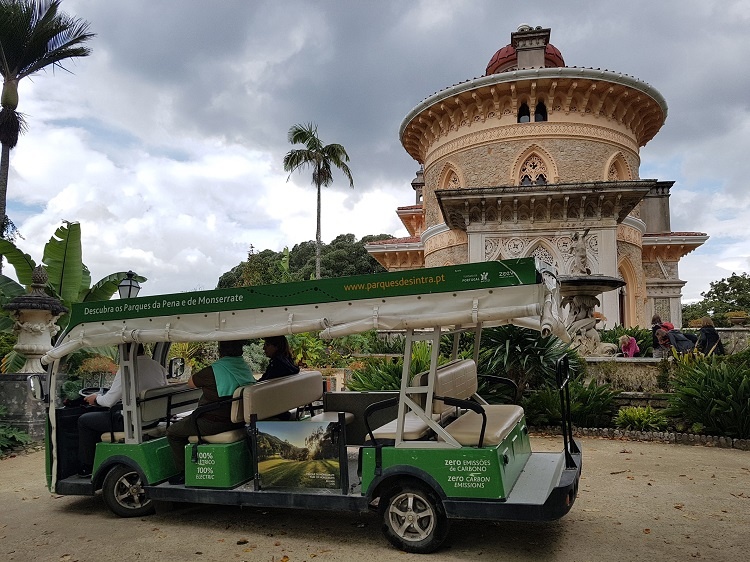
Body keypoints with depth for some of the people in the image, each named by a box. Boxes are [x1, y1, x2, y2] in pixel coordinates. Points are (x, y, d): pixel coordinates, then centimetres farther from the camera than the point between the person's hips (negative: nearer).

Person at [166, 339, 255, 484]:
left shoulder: (213, 371, -22)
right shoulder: (246, 368, 1)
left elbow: (190, 383, -5)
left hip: (213, 424, -8)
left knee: (172, 432, 14)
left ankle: (183, 473, 17)